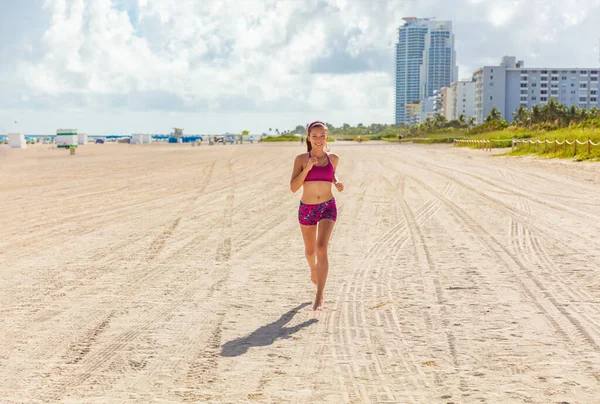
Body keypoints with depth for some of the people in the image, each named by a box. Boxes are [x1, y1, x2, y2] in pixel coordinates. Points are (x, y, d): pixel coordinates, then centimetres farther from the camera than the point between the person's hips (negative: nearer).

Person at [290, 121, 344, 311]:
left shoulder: (333, 158, 2)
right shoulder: (301, 159, -5)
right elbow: (293, 187, -11)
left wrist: (337, 183, 3)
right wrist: (308, 168, -22)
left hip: (328, 208, -1)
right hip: (306, 209, 1)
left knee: (321, 248, -20)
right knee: (310, 250, 19)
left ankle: (319, 297, -18)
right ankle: (313, 269, 56)